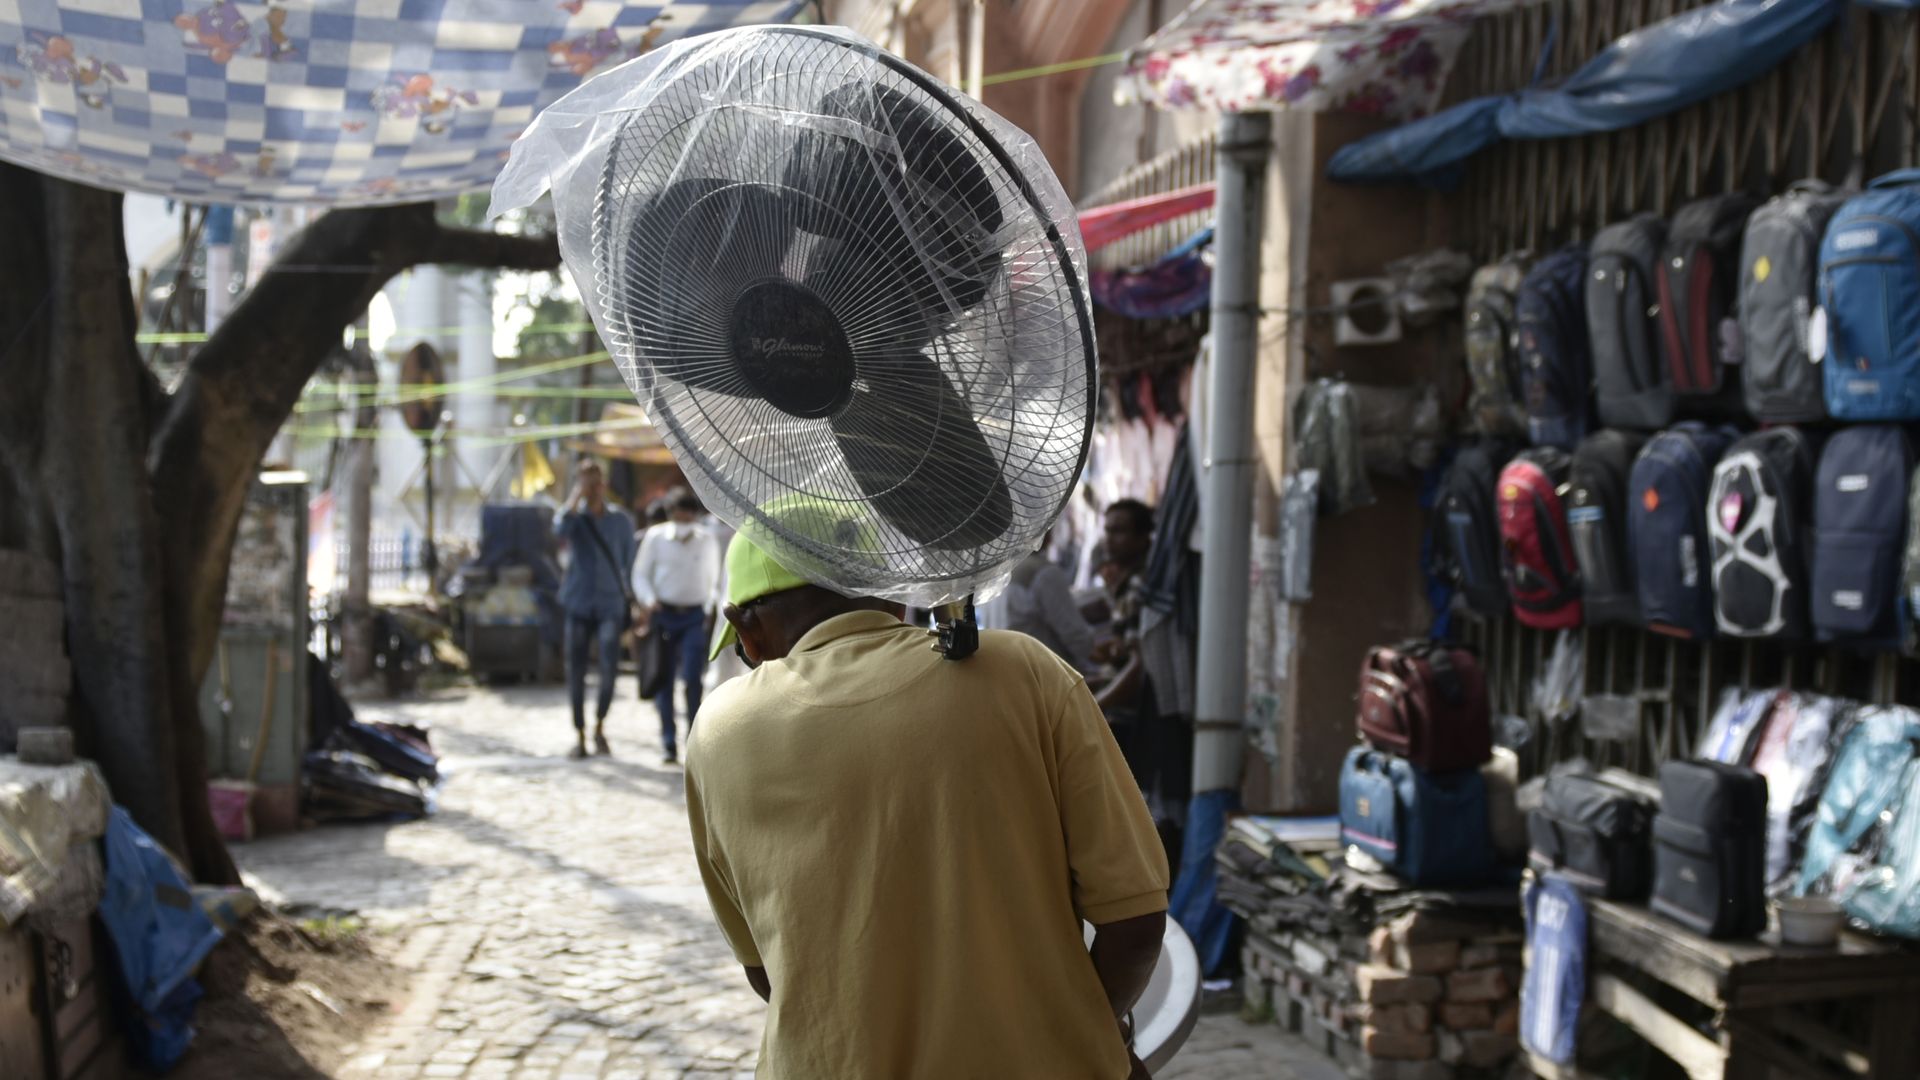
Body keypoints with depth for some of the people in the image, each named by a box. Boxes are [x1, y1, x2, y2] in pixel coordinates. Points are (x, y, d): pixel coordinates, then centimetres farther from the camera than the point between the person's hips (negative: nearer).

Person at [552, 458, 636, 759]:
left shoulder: (621, 520, 7)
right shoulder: (575, 516, 3)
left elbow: (630, 562, 13)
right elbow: (560, 529, -23)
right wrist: (578, 492, -16)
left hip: (611, 604, 0)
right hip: (578, 602, 0)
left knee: (610, 666, -16)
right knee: (576, 671, 3)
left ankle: (600, 727, 1)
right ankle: (579, 734, 16)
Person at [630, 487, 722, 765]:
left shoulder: (707, 540, 7)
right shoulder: (655, 537, 2)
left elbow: (713, 578, 17)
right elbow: (640, 574, 6)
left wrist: (711, 607, 8)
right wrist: (648, 601, -10)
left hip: (696, 616, 0)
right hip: (664, 614, 0)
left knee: (693, 677, -12)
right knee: (664, 679, 2)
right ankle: (669, 744, 9)